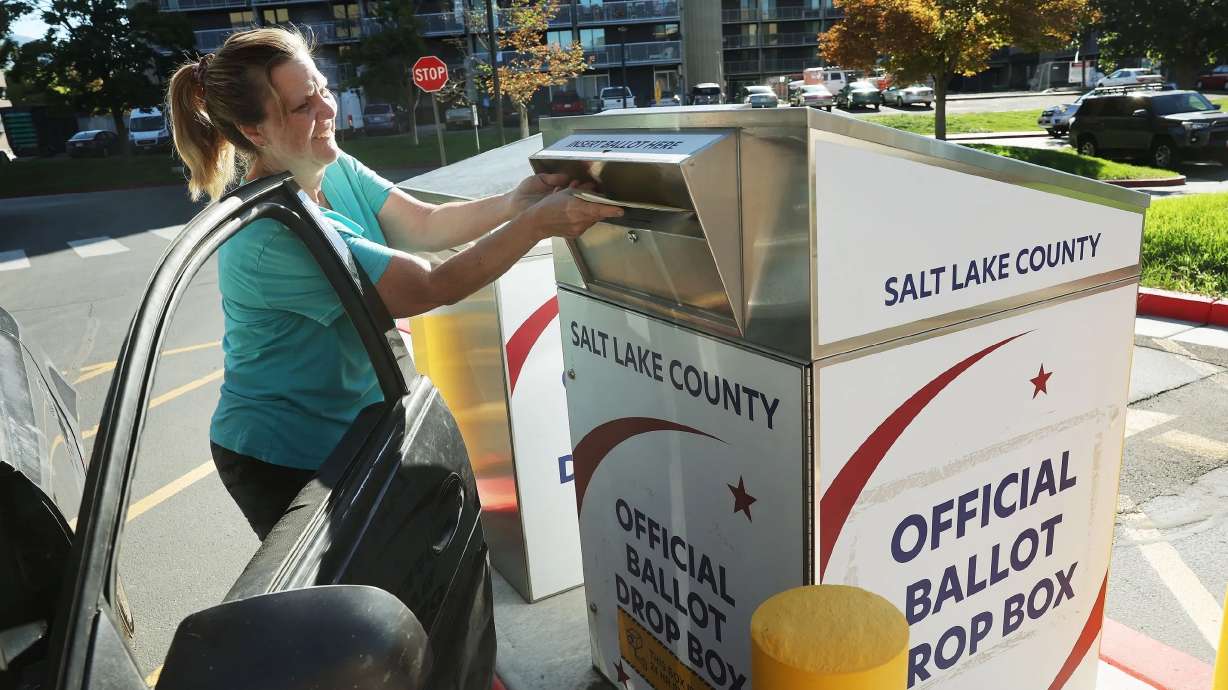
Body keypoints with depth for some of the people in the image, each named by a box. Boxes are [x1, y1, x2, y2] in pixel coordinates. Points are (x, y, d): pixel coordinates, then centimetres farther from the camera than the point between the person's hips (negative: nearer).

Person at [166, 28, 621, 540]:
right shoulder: (271, 234, -32)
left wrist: (515, 202, -19)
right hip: (282, 460, -8)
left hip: (351, 430, 8)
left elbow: (424, 225, -3)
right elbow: (431, 288, -31)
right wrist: (537, 223, -30)